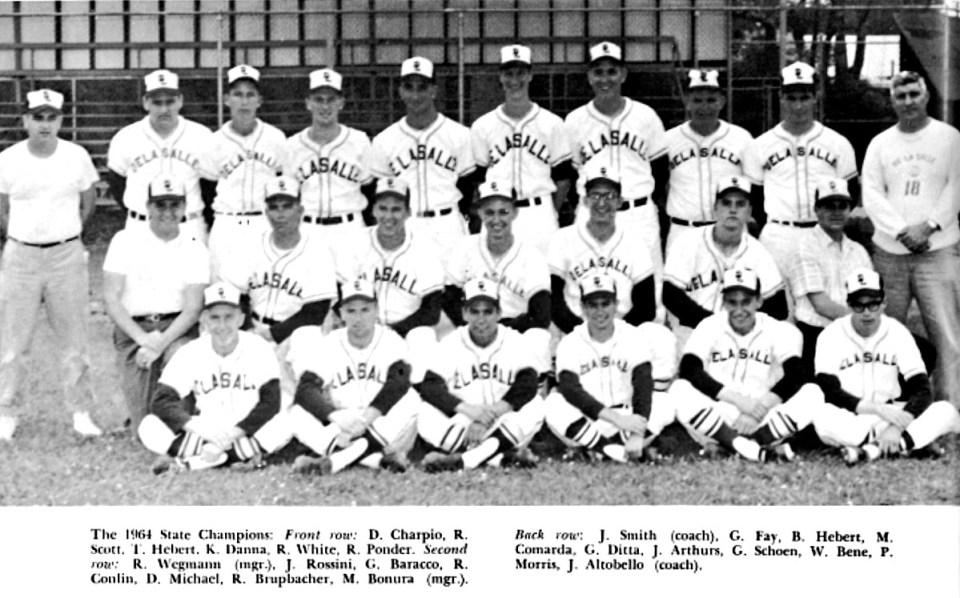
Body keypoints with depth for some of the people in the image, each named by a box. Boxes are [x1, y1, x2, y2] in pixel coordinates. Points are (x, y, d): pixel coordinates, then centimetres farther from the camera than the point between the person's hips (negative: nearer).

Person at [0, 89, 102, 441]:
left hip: (67, 256, 0)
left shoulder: (77, 157, -1)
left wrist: (63, 237, 11)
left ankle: (81, 414, 12)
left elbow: (87, 204, 12)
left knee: (74, 339, 4)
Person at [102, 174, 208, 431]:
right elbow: (111, 299, -3)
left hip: (177, 328, 1)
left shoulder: (195, 249, 4)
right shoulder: (126, 240, 3)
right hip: (133, 329, 0)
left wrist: (161, 343, -20)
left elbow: (193, 308, -4)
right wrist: (143, 338, -17)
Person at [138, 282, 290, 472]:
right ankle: (242, 455, -24)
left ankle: (187, 462, -26)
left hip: (246, 433, -1)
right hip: (204, 433, 1)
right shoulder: (190, 353, -5)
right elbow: (161, 400, -13)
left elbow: (270, 403, -15)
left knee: (281, 430, -34)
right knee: (150, 429, -23)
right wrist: (200, 428, -30)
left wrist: (231, 434, -23)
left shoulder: (259, 349, -9)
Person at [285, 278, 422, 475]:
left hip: (384, 429, -2)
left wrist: (368, 416, -37)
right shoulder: (328, 344, 0)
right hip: (338, 429, 2)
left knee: (410, 401, -30)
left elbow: (399, 383, -23)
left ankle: (336, 459, -35)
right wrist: (337, 417, -33)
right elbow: (306, 389, -14)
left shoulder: (391, 341, -4)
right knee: (299, 414, -23)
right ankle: (381, 457, -38)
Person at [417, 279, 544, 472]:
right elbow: (429, 386, -12)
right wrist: (466, 409, -28)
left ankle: (460, 460, -31)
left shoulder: (514, 340, 0)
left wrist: (493, 413, -26)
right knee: (427, 416, -28)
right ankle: (506, 456, -29)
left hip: (502, 426, 0)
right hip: (460, 426, 0)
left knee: (534, 408, -29)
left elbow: (527, 385, -14)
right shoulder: (452, 342, 1)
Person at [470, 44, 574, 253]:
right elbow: (479, 179, 11)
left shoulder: (552, 124, 5)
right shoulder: (482, 127, 7)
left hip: (540, 215, -1)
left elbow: (563, 178, 8)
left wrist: (549, 213, 3)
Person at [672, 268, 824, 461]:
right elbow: (689, 370, -15)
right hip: (717, 417, -1)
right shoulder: (710, 327, 1)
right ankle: (756, 449, -37)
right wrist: (738, 400, -23)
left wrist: (760, 407, -23)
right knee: (680, 390, -30)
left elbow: (796, 376, -11)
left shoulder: (777, 330, 2)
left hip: (764, 421, 1)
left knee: (812, 394, -23)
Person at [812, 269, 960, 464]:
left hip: (892, 416, 3)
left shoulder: (898, 332, 0)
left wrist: (897, 427, -25)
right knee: (822, 417, -37)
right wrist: (878, 408, -26)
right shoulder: (831, 336, -5)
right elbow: (829, 392, -14)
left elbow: (922, 390, -7)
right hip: (849, 421, -2)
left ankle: (872, 450, -29)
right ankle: (908, 445, -28)